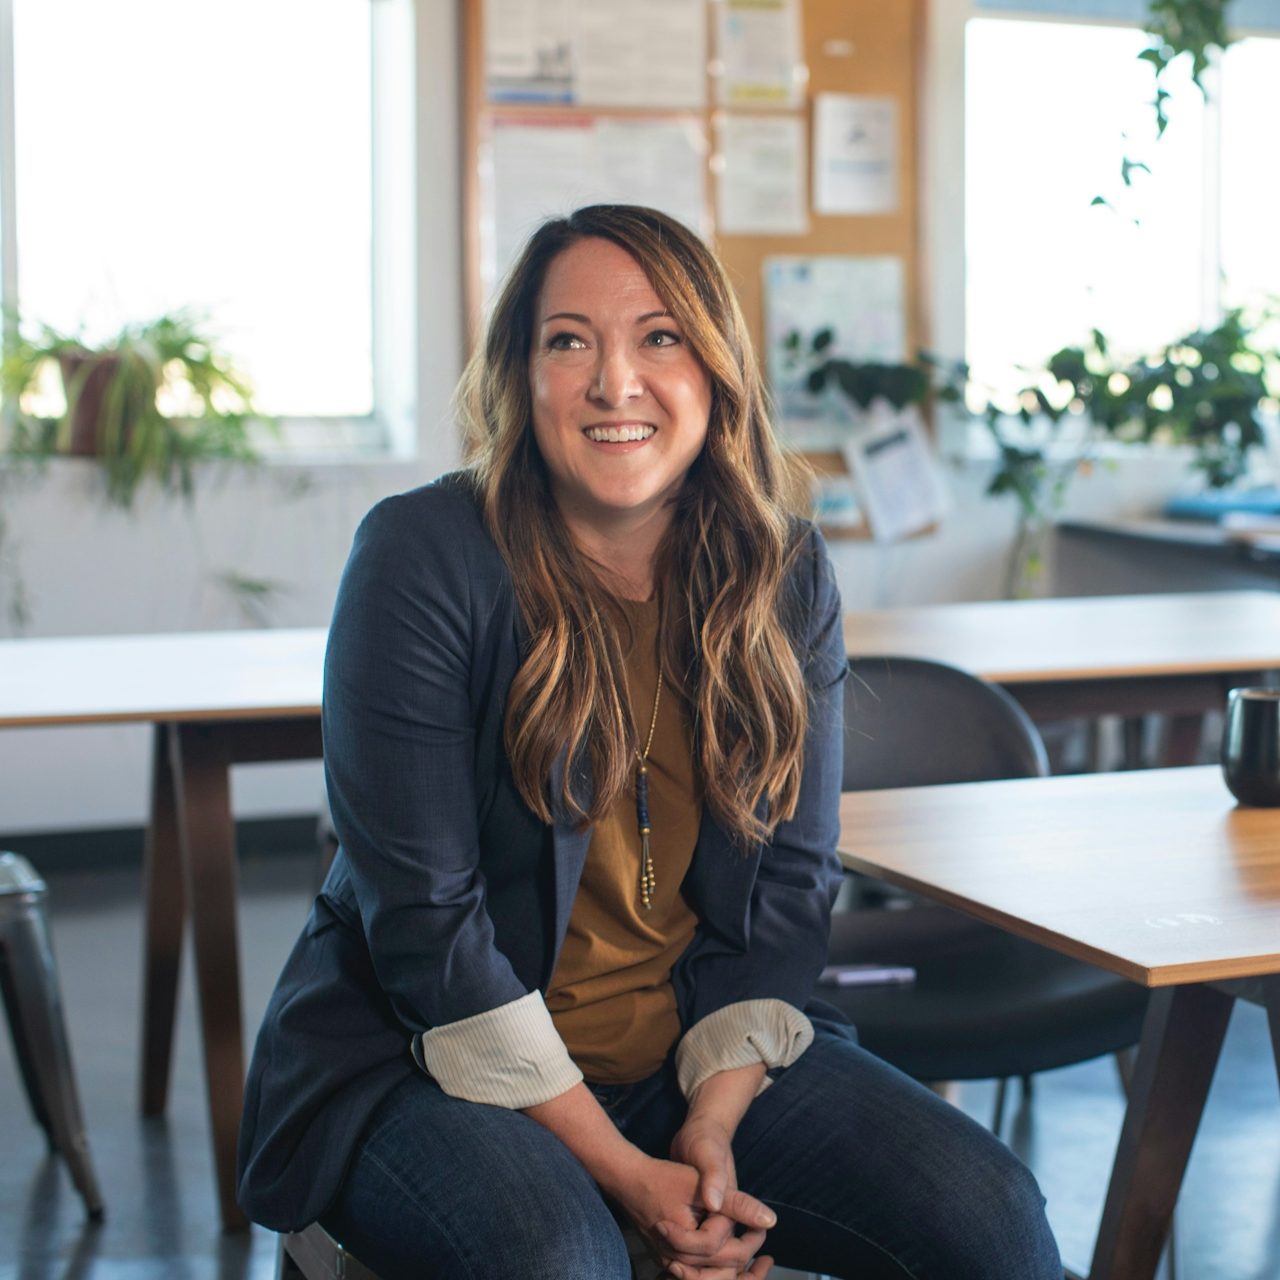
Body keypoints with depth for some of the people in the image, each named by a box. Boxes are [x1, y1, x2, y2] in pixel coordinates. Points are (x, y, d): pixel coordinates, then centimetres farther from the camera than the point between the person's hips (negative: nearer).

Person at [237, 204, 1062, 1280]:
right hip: (432, 1061, -3)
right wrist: (621, 1171, -18)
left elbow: (792, 888, 3)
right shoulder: (423, 557, -14)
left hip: (699, 1058, 4)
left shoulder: (786, 576, 0)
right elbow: (423, 918, -16)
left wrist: (713, 1127, -11)